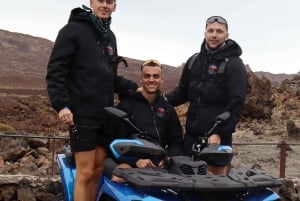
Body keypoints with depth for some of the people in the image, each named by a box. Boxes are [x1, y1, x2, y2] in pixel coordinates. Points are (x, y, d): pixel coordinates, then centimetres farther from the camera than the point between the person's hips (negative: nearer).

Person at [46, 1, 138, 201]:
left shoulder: (109, 36, 20)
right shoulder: (73, 30, -4)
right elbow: (56, 70, -11)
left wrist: (133, 88, 11)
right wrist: (61, 104, -21)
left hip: (106, 114, 7)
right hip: (82, 114, -7)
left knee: (98, 170, 10)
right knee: (86, 173, -6)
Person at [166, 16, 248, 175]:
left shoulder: (234, 64, -5)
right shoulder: (194, 60, 12)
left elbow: (236, 104, -12)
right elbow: (183, 92, 19)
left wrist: (220, 133, -19)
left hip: (218, 136, -5)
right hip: (192, 134, 6)